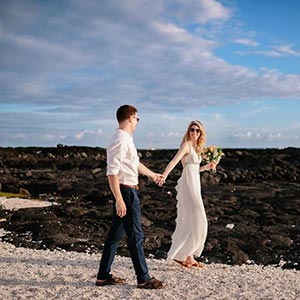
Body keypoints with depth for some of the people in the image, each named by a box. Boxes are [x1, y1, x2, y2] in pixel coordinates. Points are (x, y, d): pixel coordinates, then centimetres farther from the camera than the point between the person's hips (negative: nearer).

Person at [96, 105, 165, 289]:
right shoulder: (121, 140, -18)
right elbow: (112, 172, -24)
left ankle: (104, 276, 23)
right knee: (136, 236, -2)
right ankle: (143, 279, 8)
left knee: (116, 234, 14)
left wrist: (152, 174, 44)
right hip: (126, 192, -10)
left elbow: (135, 163, 30)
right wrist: (119, 200, -28)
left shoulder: (126, 139, 14)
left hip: (128, 191, 10)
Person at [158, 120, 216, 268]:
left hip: (194, 185, 9)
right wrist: (164, 175, -41)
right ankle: (179, 255, -2)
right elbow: (174, 161, -26)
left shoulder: (196, 147, 16)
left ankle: (189, 256, 18)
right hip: (188, 185, -9)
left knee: (190, 222, 11)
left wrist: (206, 167, 11)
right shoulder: (186, 145, -10)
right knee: (196, 221, -9)